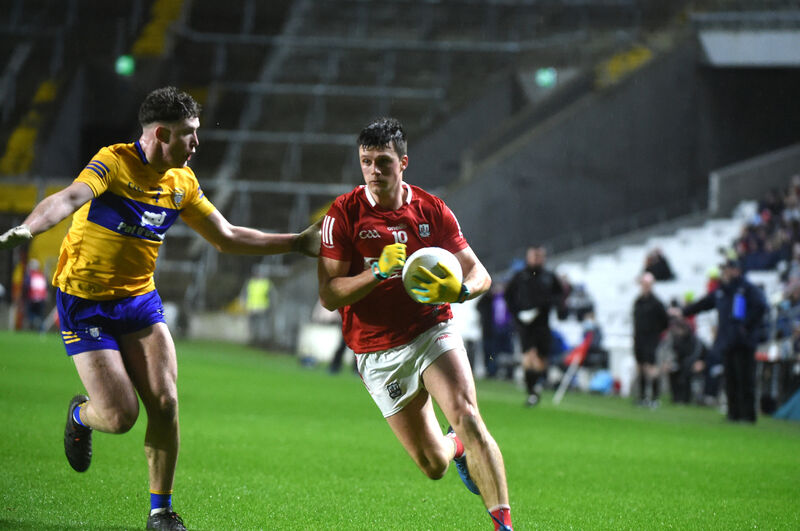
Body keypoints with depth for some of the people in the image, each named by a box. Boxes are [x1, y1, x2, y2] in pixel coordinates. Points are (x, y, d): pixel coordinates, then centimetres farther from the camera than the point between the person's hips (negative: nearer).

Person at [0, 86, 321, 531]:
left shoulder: (182, 182, 3)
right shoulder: (114, 162, -17)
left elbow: (227, 237, 13)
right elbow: (69, 198, -35)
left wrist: (299, 243, 9)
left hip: (139, 301, 6)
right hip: (85, 304, -6)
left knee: (164, 404, -9)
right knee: (120, 416, -10)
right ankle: (79, 416, 28)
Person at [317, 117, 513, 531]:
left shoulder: (432, 210, 0)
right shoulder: (344, 214, -6)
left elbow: (479, 273, 4)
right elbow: (328, 295, -11)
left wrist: (458, 290, -19)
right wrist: (379, 271, -26)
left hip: (432, 332, 1)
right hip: (377, 352, -1)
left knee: (467, 417, -25)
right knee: (433, 466, -1)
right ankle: (455, 447, 37)